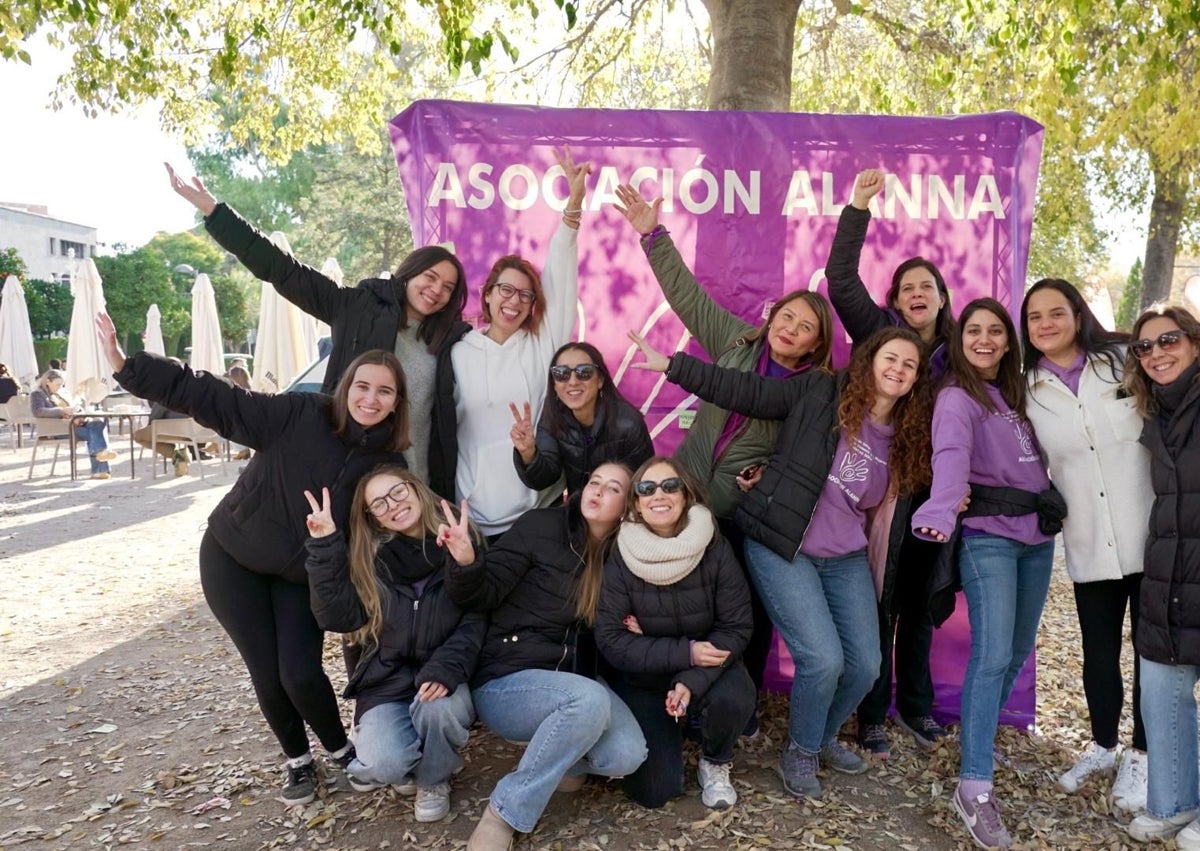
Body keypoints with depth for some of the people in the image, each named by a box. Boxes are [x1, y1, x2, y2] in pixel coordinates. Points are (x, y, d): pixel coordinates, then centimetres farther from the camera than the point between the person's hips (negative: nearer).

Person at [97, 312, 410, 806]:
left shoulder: (390, 464, -11)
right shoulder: (299, 415, -20)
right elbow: (212, 399, -22)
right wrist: (126, 366, -27)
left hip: (303, 576, 1)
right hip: (232, 558, -1)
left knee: (301, 674, -9)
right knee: (267, 673, 0)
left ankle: (341, 751, 20)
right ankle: (297, 760, 27)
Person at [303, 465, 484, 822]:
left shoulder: (459, 543, -6)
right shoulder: (368, 557, 0)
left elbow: (477, 621, -10)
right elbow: (338, 617, -11)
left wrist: (445, 669, -25)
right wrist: (325, 547, -17)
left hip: (443, 679, -1)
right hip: (387, 682, 1)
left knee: (438, 708, -35)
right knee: (386, 765, -26)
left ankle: (434, 780, 0)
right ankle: (374, 760, 15)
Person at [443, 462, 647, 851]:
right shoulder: (541, 527, -8)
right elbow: (483, 596, -13)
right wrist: (465, 563, -33)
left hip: (574, 679, 4)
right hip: (506, 682, -4)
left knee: (628, 756, -24)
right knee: (590, 700, -35)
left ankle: (562, 756, 10)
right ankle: (504, 813, -17)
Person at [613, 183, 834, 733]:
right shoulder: (737, 342, 3)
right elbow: (687, 293, 3)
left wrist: (766, 475, -18)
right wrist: (654, 234, -1)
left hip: (747, 514, -2)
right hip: (689, 495, 2)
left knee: (749, 611, 5)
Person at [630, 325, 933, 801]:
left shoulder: (906, 442, 7)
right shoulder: (819, 392, -7)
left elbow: (890, 517, 14)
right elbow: (744, 392, -10)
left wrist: (884, 581, 12)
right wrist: (671, 365, -15)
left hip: (847, 560, 6)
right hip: (782, 551, -5)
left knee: (865, 665, 3)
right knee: (823, 660, -14)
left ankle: (824, 739, 34)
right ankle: (800, 753, 16)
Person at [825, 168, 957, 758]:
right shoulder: (879, 333, 1)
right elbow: (840, 279, -10)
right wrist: (857, 208, -16)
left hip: (932, 496, 3)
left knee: (919, 605, 15)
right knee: (878, 607, 4)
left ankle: (914, 704, 32)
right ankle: (872, 716, 18)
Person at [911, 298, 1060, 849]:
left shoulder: (1017, 390, 14)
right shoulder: (957, 398, -10)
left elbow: (1039, 457, 15)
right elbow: (951, 456, -30)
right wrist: (941, 512, -46)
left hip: (1037, 534, 8)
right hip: (988, 536, -7)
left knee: (1018, 650, 15)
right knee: (992, 655, -13)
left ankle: (982, 736, 34)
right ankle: (975, 788, -9)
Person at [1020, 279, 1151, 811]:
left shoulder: (1126, 361, -2)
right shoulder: (1027, 390, 2)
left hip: (1152, 533, -1)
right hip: (1090, 544, 2)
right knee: (1098, 651, 12)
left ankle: (1140, 757, 26)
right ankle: (1102, 746, 34)